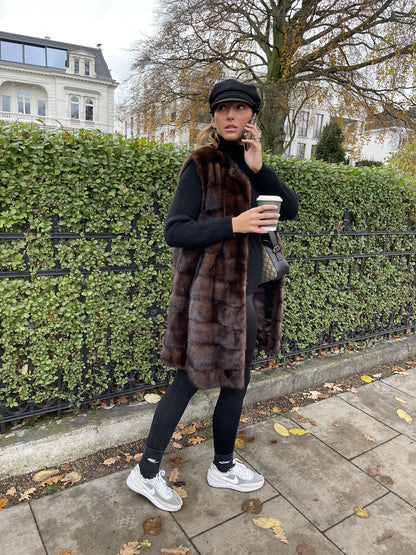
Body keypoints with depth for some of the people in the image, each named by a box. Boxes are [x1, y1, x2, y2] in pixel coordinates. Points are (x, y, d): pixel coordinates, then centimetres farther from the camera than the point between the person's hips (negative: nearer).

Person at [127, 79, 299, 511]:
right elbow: (174, 231, -15)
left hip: (246, 292, 8)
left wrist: (258, 168, -11)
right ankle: (146, 472, 26)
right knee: (189, 381, 4)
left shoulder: (250, 166, 13)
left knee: (235, 381, 17)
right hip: (214, 294, -7)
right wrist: (234, 224, -23)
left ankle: (224, 466, 38)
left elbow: (290, 209, 2)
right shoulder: (202, 166, -9)